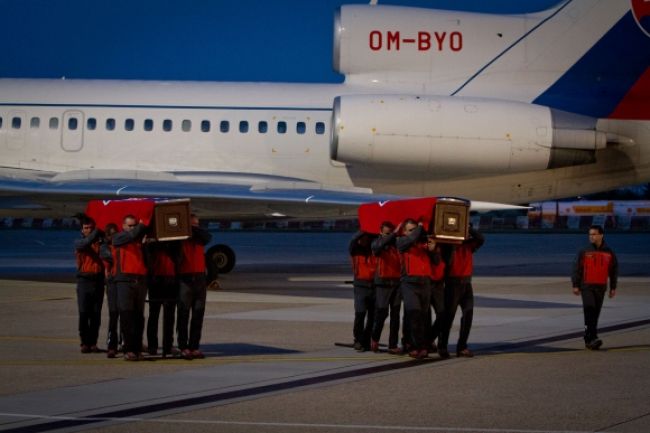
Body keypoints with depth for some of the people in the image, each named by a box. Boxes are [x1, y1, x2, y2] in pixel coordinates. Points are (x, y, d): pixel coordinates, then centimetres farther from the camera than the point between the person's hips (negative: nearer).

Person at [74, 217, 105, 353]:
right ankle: (85, 342, 0)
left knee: (96, 314, 2)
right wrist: (97, 232, -26)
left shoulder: (100, 242, 9)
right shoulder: (78, 243, 5)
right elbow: (86, 243, -17)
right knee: (84, 313, -5)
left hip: (98, 280, 1)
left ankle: (93, 342, 10)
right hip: (84, 280, -1)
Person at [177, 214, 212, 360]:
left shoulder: (199, 238, 12)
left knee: (198, 314, 3)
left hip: (200, 279, 4)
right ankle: (183, 347, -5)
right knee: (184, 314, -5)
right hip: (185, 279, -4)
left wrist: (193, 228, -16)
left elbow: (207, 237, -8)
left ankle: (194, 346, 6)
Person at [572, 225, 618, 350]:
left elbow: (613, 271, 12)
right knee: (589, 310, -16)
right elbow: (577, 269, 1)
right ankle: (592, 338, -23)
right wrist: (575, 285, -3)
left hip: (601, 288, 3)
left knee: (595, 314, 5)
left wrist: (613, 288, 10)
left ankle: (588, 339, 14)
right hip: (586, 287, -3)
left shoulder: (609, 253, 5)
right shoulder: (584, 252, 0)